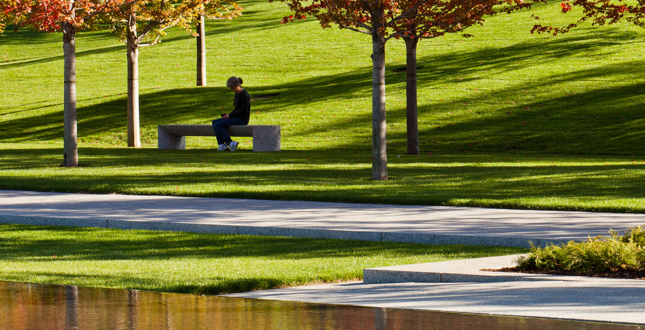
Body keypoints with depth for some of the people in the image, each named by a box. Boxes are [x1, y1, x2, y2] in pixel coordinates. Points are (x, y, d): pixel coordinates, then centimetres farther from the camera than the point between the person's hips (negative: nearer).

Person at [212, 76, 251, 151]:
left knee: (218, 125, -20)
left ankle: (230, 143, -13)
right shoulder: (237, 93, 13)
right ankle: (221, 145, -10)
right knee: (214, 122, -2)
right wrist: (228, 115, 4)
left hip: (243, 119, -10)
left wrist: (230, 115, -14)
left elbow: (244, 110, -21)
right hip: (237, 118, 10)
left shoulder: (244, 94, -16)